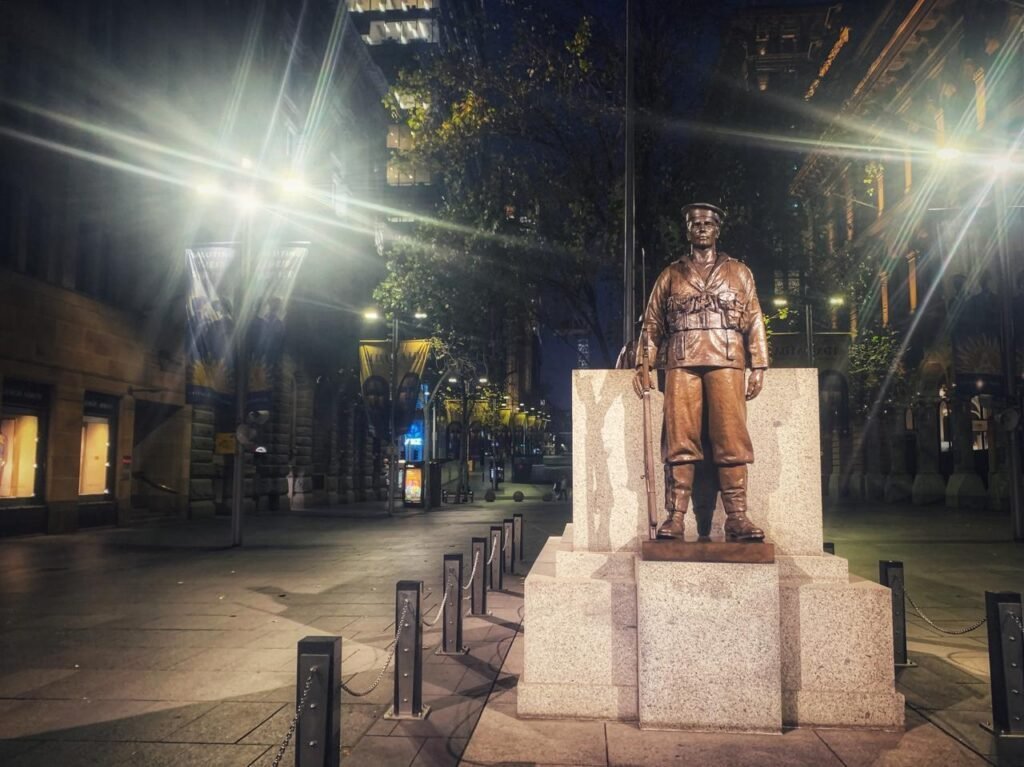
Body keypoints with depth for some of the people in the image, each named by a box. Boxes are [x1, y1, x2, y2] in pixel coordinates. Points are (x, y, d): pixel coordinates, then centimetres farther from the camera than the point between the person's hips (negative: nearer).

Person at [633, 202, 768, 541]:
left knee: (732, 440, -6)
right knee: (679, 441, -5)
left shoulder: (739, 272, 19)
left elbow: (754, 321, 13)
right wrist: (642, 364, 5)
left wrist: (758, 366, 3)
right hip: (681, 364, 0)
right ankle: (676, 517, -4)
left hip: (726, 363, 0)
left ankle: (736, 517, -3)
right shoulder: (671, 275, 19)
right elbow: (652, 322, 15)